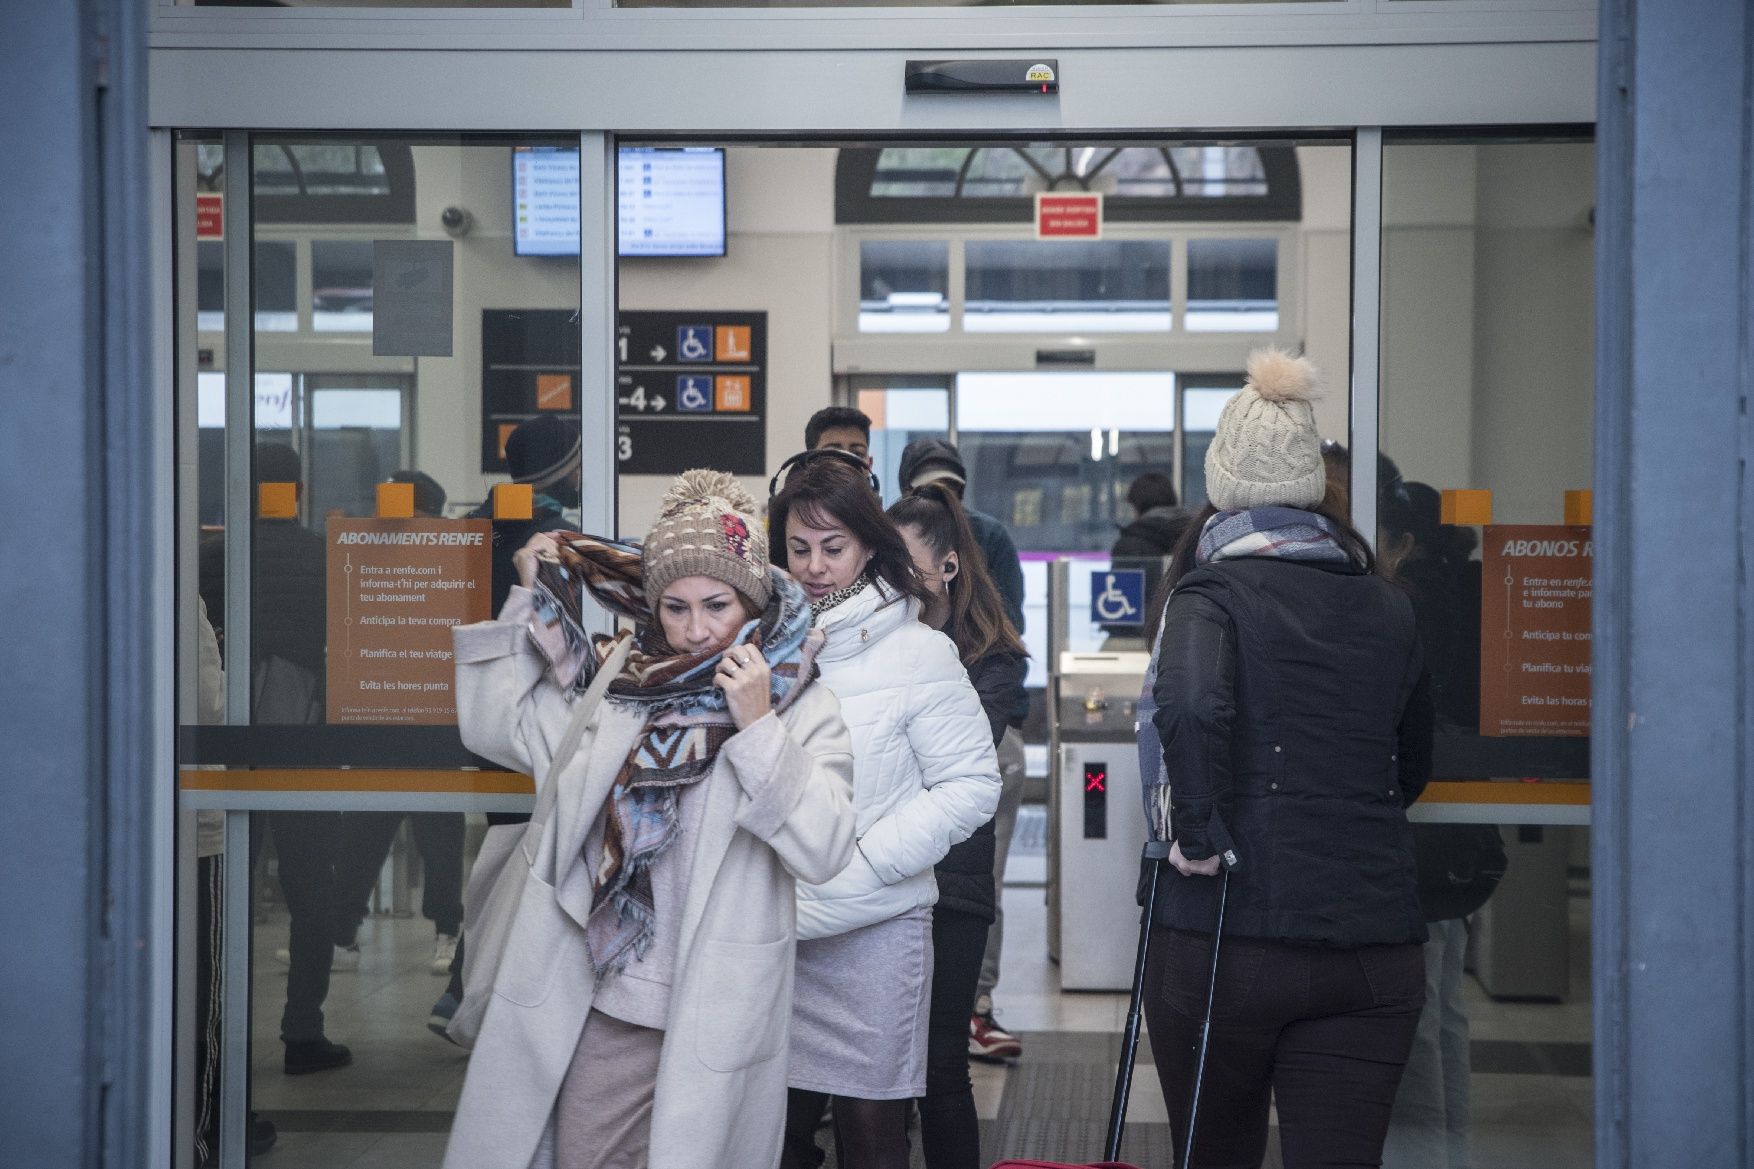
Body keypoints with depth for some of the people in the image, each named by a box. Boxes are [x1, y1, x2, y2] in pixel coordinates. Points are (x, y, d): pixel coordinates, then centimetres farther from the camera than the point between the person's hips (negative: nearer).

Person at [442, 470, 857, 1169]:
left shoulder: (804, 710, -4)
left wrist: (758, 729, -21)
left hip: (715, 1017, -3)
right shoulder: (617, 685, 7)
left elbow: (823, 853, -15)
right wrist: (529, 599, 7)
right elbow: (492, 725, 10)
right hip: (603, 1007, 3)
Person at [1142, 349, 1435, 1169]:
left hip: (1224, 937, -3)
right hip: (1375, 944, 3)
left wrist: (1200, 834, -15)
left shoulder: (1214, 593, -5)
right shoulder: (1389, 609, 12)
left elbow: (1190, 706, -26)